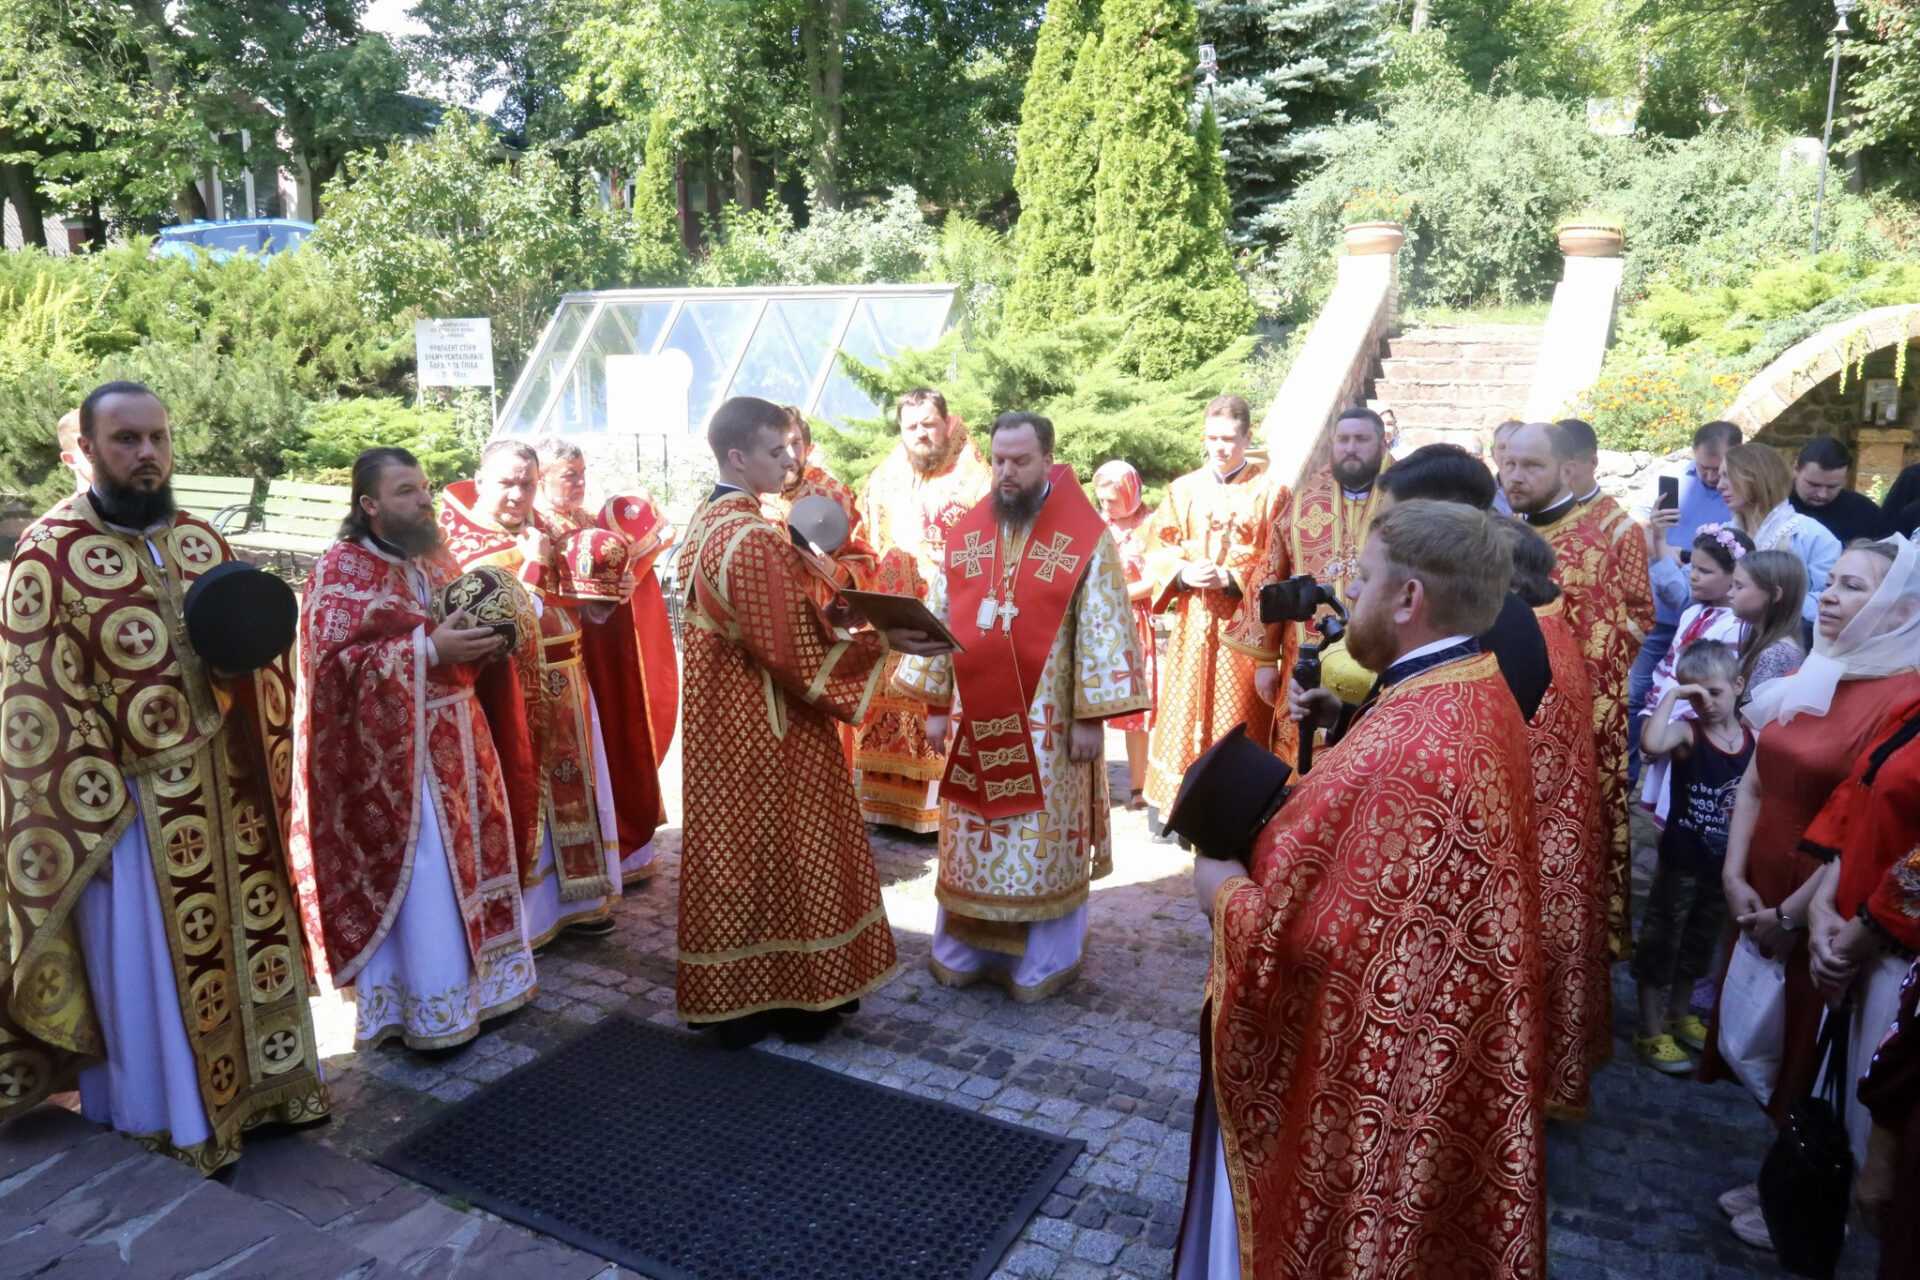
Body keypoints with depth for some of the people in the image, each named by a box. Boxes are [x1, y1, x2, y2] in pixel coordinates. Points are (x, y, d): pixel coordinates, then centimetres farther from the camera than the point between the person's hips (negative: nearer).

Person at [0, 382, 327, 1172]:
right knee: (146, 965, 9)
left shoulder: (202, 540, 6)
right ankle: (167, 1117, 27)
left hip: (224, 788, 5)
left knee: (242, 938, 16)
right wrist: (96, 818, -14)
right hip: (131, 801, -5)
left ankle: (251, 1084, 34)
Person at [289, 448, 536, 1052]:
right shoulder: (340, 569, -10)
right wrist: (428, 649, -23)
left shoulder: (436, 559, 11)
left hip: (453, 742, 7)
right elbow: (332, 661, -17)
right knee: (415, 879, -2)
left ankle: (477, 985, 27)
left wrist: (487, 641, -3)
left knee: (467, 858, 13)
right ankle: (425, 1009, 11)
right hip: (388, 752, -7)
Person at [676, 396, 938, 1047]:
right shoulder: (754, 539, -22)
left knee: (733, 855, 16)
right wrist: (880, 643, -17)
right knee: (784, 858, 5)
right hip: (768, 730, -9)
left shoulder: (707, 524, 8)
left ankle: (733, 996, 28)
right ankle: (798, 995, 20)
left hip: (722, 719, 9)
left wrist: (828, 617, 5)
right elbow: (791, 651, -22)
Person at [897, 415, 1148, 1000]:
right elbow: (940, 620, 9)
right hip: (975, 716, 4)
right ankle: (962, 950, 27)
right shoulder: (966, 534, 6)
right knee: (969, 840, 12)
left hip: (1046, 722, -3)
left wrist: (1089, 716, -12)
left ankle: (1041, 963, 21)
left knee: (1044, 842, 6)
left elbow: (1101, 632, -9)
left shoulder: (1085, 538, -7)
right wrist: (936, 703, 6)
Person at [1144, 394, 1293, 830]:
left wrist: (1231, 578, -16)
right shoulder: (1184, 490, 9)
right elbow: (1157, 550, 8)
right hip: (1191, 626, 3)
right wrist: (1184, 572, -11)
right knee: (1184, 709, 4)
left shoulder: (1270, 492, 1)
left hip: (1244, 627, -2)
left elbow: (1276, 565, -2)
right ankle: (1175, 807, 14)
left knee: (1238, 720, 0)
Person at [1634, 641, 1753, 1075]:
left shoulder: (1754, 739, -2)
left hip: (1725, 863, 5)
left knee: (1699, 944, 21)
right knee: (1661, 942, 4)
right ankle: (1651, 1032, 16)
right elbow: (1651, 744, -40)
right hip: (1682, 861, -5)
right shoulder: (1687, 732, -16)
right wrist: (1671, 695, -31)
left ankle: (1680, 1014, 39)